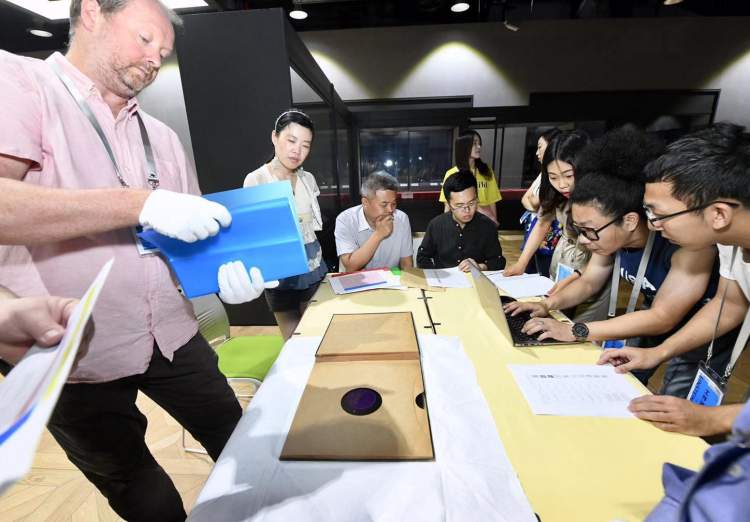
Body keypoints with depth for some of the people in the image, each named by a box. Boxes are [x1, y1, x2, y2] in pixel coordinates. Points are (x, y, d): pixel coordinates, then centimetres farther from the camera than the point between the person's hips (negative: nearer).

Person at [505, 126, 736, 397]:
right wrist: (548, 305, -22)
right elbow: (588, 281, -4)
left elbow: (663, 318, -34)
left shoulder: (688, 242, -37)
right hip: (657, 316, 6)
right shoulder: (611, 233, -18)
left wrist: (575, 331, -39)